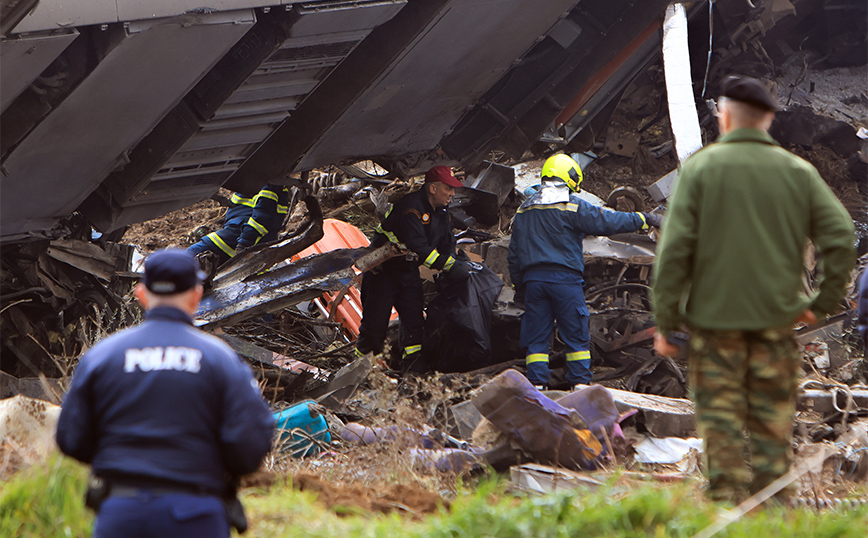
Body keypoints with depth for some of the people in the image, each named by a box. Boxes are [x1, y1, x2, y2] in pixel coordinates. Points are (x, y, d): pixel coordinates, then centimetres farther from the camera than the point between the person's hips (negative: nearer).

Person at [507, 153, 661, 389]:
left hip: (533, 279, 4)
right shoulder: (572, 206, -5)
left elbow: (514, 253, 16)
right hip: (564, 279, -4)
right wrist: (644, 219, 1)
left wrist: (519, 286, 23)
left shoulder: (524, 210, 13)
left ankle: (536, 385, -1)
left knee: (537, 337, 6)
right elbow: (606, 221, -8)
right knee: (576, 336, 4)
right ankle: (580, 384, 3)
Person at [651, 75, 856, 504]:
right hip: (776, 319, 2)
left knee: (720, 421, 2)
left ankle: (727, 504, -5)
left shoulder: (700, 167, -4)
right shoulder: (797, 171, 3)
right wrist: (822, 302, 6)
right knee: (773, 422, 9)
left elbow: (675, 248, -7)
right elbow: (841, 235, -3)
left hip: (714, 315, -2)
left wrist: (666, 320, -2)